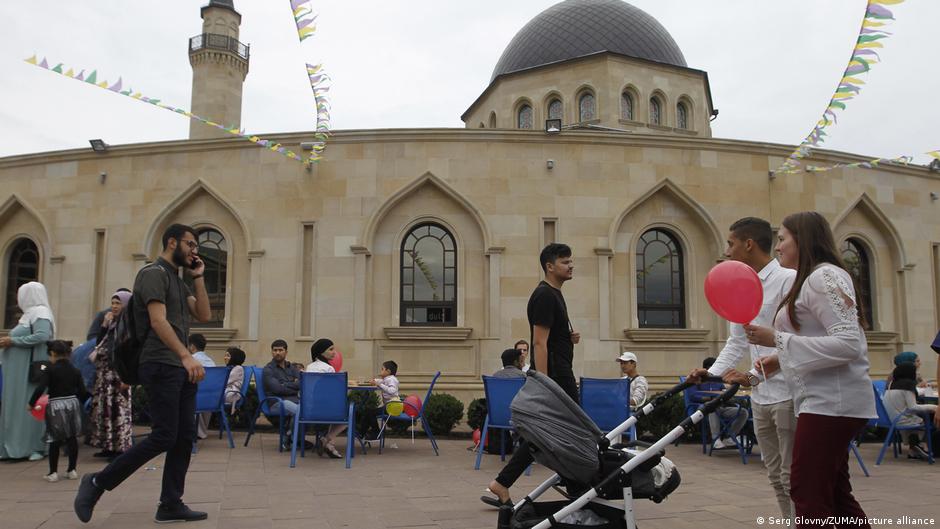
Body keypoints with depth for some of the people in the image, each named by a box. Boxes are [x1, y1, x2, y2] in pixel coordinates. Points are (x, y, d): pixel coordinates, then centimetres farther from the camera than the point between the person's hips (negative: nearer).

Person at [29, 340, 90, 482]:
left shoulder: (50, 370, -7)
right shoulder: (75, 371, 4)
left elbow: (40, 388, -16)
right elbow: (82, 391, 2)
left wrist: (31, 403, -5)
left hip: (55, 406, -3)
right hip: (72, 403, 3)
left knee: (54, 441, 5)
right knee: (72, 438, 11)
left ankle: (53, 472, 6)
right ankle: (72, 470, 15)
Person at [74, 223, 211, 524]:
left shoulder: (178, 281, 20)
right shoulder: (154, 273, -8)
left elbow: (203, 316, 13)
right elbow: (158, 321, -20)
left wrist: (198, 277, 7)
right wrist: (186, 356, -30)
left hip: (181, 369, 9)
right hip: (161, 367, -9)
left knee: (184, 437, 5)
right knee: (164, 437, -9)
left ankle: (171, 505, 10)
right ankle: (98, 483, 5)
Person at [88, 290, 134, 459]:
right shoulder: (111, 323, 16)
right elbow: (99, 343, 15)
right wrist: (104, 325, 4)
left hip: (119, 371, -8)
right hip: (105, 371, 8)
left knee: (119, 409, -6)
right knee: (105, 408, 10)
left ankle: (121, 447, 0)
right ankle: (109, 446, 18)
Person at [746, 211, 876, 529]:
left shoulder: (824, 276, -13)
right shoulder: (811, 279, 19)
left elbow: (849, 344, -22)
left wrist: (777, 340, -22)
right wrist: (781, 360, 13)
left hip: (830, 401, -11)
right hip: (826, 400, 11)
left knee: (808, 496, -8)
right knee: (835, 494, 16)